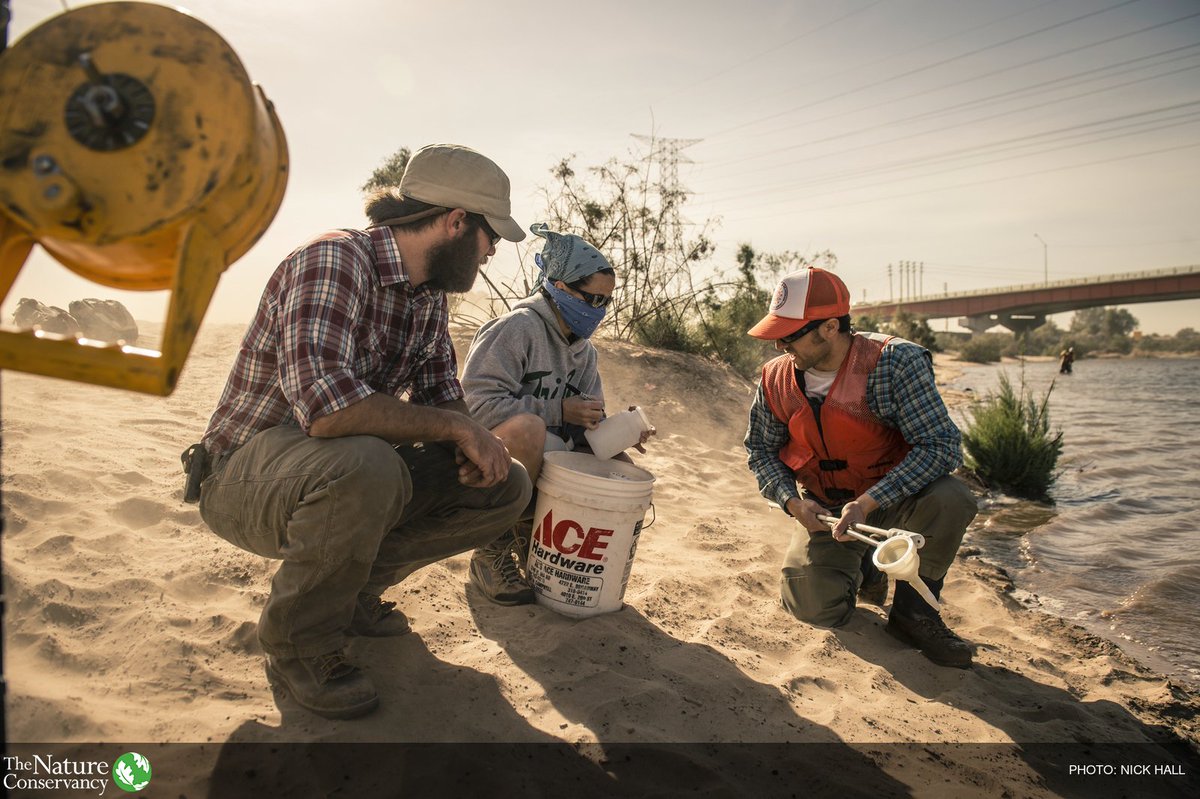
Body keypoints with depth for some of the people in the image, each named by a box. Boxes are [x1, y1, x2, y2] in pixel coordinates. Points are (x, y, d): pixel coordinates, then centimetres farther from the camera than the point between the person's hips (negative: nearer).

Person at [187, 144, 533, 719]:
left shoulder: (431, 294, 4)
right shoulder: (334, 261, -24)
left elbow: (440, 394, 9)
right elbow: (325, 405, -38)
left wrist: (472, 447, -14)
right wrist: (456, 426, -27)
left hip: (344, 475, 8)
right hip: (242, 476, -8)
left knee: (505, 488, -4)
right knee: (364, 465, -41)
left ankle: (355, 588, 10)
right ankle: (298, 645, -12)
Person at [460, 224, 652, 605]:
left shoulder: (584, 350, 9)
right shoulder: (517, 327, -17)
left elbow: (588, 423, 9)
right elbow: (477, 402, -27)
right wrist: (559, 411, -24)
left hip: (548, 462, 8)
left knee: (621, 468, -7)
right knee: (528, 427, -39)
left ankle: (529, 532, 7)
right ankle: (492, 549, -19)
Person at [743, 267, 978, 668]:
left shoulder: (894, 362, -22)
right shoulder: (776, 378, -8)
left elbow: (941, 444, -26)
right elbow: (761, 450, 4)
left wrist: (868, 502, -34)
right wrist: (792, 501, -14)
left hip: (891, 498, -2)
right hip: (825, 510, 2)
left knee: (949, 499, -34)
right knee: (814, 607, -17)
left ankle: (913, 610, -7)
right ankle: (862, 568, 21)